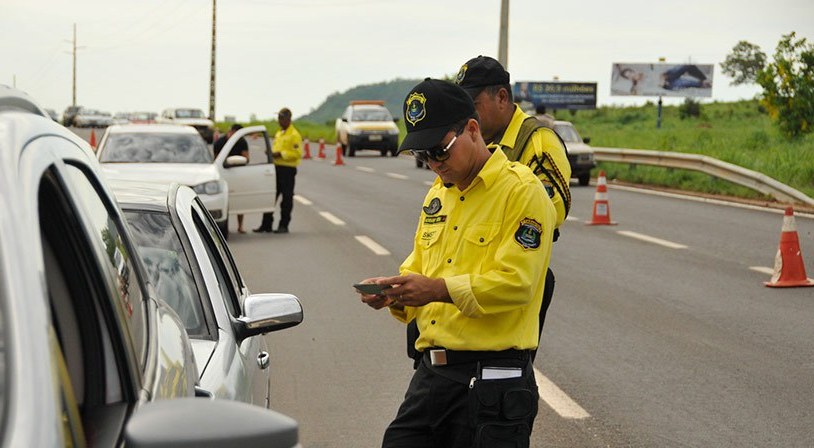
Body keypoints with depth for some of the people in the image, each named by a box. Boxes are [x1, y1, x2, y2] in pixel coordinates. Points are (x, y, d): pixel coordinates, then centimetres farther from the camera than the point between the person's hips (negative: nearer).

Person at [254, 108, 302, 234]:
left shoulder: (294, 135, -10)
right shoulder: (278, 134, 18)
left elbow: (297, 153, -18)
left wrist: (280, 154, -21)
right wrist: (271, 153, 6)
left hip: (288, 169, -8)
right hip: (276, 167, 8)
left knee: (287, 198, 0)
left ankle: (283, 226, 6)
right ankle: (266, 224, 14)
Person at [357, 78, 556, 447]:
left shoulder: (522, 191, -8)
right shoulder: (437, 195, 18)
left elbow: (515, 282, -17)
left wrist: (439, 289, -24)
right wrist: (395, 291, -1)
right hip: (431, 375, 7)